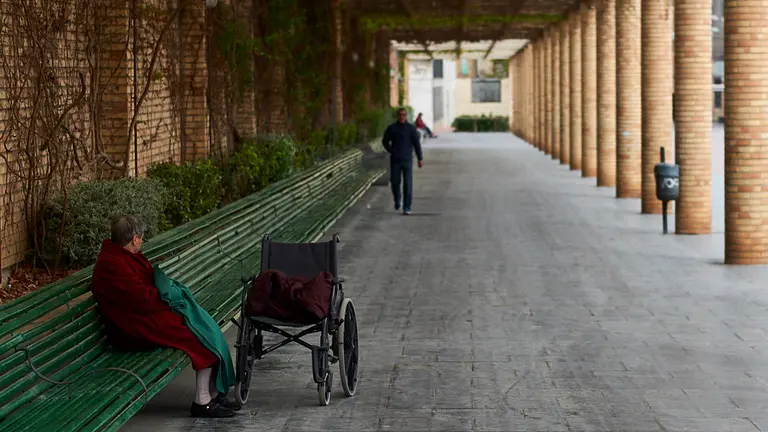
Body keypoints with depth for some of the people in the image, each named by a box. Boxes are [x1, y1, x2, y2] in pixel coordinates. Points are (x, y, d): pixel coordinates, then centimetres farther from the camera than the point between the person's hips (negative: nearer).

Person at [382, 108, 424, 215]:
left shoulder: (411, 128, -2)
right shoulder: (391, 128, 0)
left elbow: (417, 144, -2)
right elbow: (385, 141, 8)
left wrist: (420, 159, -5)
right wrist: (392, 151, -6)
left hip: (407, 160, -1)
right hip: (395, 160, 1)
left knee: (408, 184, -8)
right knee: (395, 182, 6)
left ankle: (406, 208, -5)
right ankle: (397, 200, 36)